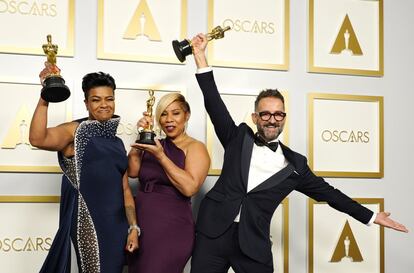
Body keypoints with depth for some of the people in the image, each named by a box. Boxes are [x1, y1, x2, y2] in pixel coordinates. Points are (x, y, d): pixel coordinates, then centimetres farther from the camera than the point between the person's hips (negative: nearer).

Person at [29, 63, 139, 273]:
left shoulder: (117, 142, 15)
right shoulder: (76, 131, -3)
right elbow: (38, 139, -24)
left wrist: (133, 227, 8)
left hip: (117, 224, 6)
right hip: (88, 222, -6)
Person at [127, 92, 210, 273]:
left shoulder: (195, 147, -5)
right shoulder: (154, 144, 12)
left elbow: (189, 187, -19)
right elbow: (132, 172, -2)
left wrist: (161, 156, -18)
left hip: (171, 229, -6)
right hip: (140, 225, 6)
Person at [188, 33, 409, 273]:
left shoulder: (295, 164, 10)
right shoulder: (239, 137, 9)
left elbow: (326, 191, 15)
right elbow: (214, 103, 6)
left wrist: (370, 217, 17)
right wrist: (200, 55, 1)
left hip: (253, 244, 0)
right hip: (213, 232, 0)